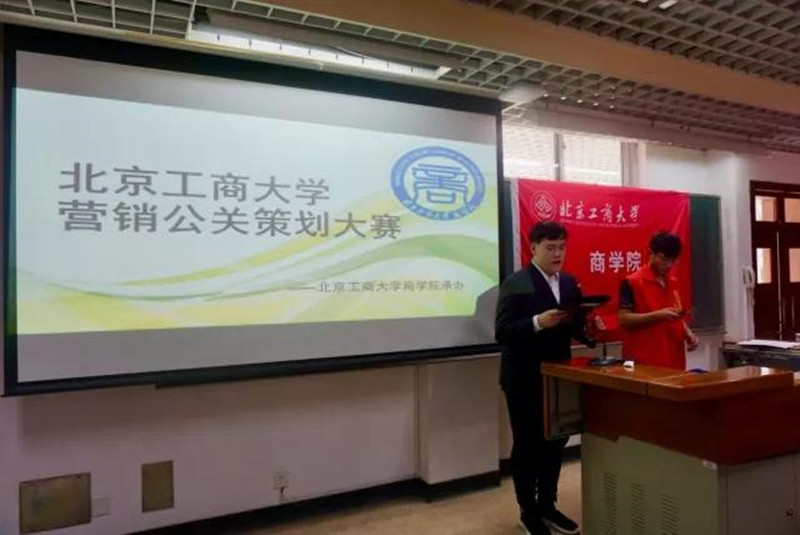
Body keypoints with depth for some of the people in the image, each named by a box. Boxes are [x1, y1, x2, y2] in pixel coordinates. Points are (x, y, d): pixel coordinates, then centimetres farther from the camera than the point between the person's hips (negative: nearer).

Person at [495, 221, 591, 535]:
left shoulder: (569, 283, 8)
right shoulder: (515, 283, -12)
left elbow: (574, 326, 10)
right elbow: (502, 332, -19)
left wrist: (588, 331, -11)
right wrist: (538, 322, -31)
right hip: (524, 379, -6)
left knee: (555, 443, 15)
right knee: (526, 446, 7)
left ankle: (548, 505, 33)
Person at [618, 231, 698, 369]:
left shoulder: (673, 283, 14)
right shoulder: (632, 283, -8)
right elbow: (623, 319, -13)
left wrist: (688, 333, 5)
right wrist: (658, 315, -21)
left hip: (674, 360, 7)